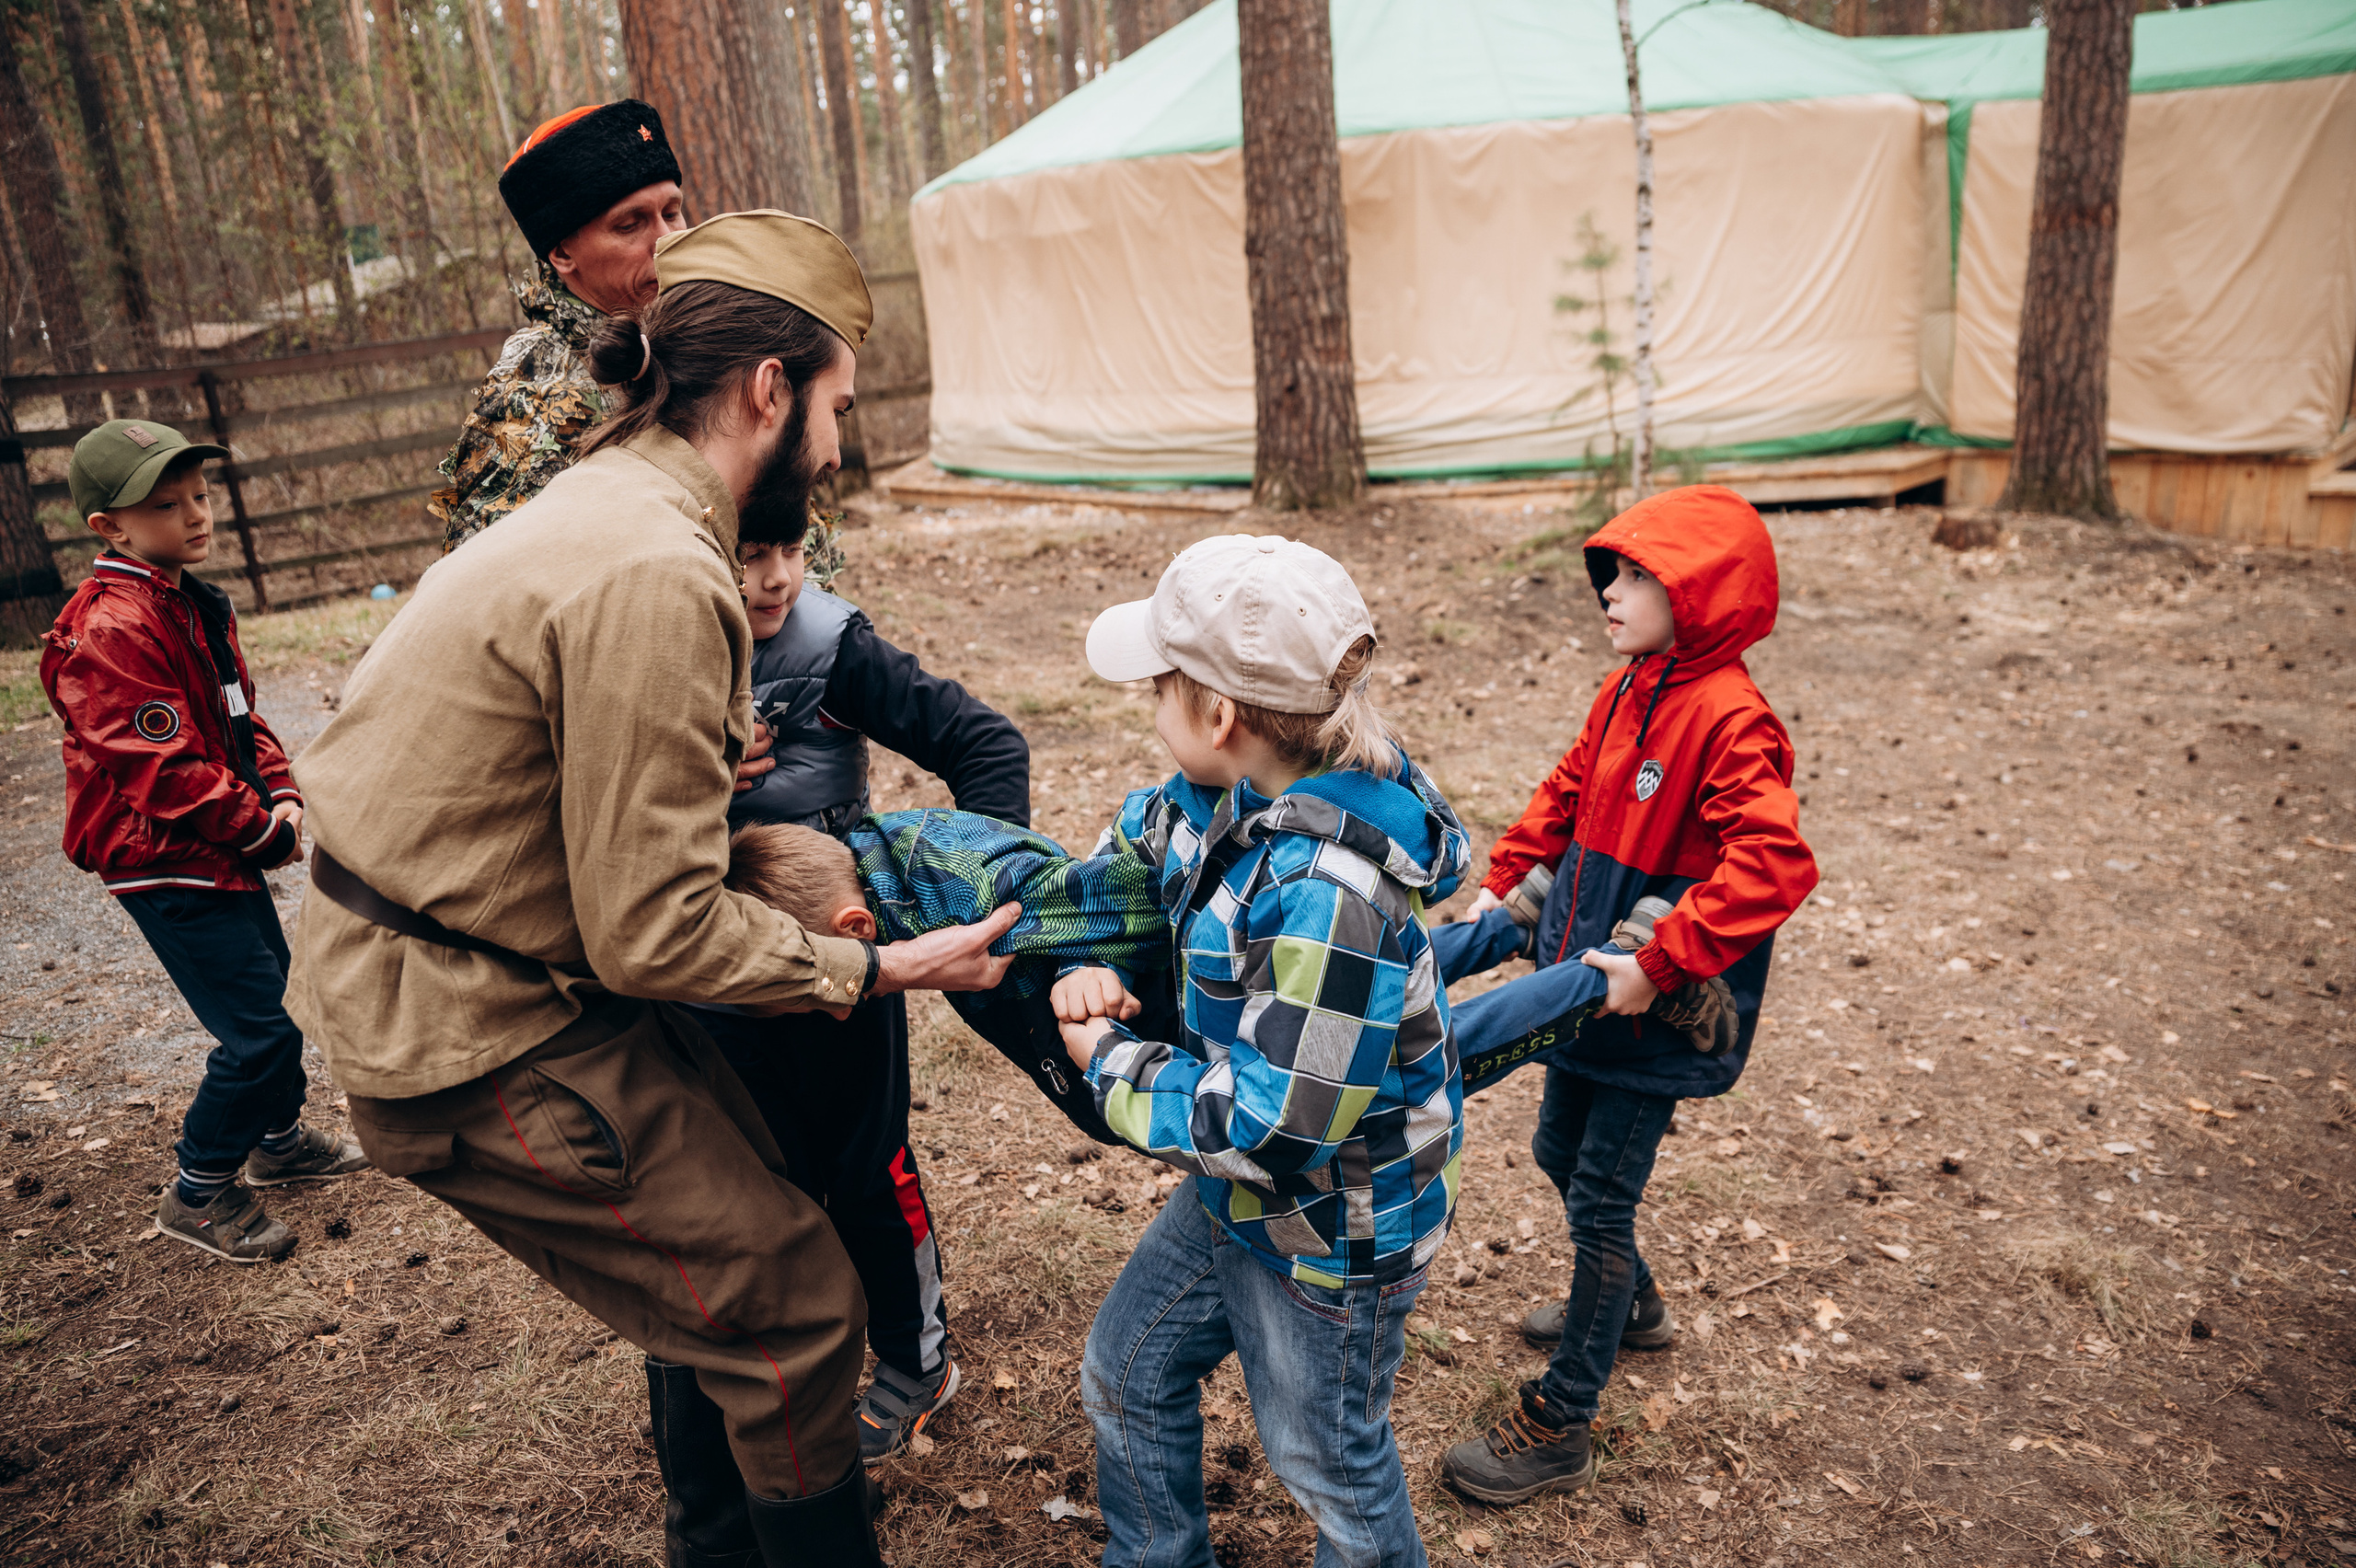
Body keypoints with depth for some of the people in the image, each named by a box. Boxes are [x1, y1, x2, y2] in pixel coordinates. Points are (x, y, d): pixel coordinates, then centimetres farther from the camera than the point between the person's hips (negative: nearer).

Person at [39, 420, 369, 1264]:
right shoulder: (110, 631, -22)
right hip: (168, 863, -10)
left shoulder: (195, 604, 10)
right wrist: (267, 831, -15)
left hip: (223, 850, 10)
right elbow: (166, 769, -25)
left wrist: (283, 795, 0)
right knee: (258, 1029, -8)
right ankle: (199, 1193, 11)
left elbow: (241, 715, 16)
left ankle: (281, 1139, 42)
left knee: (277, 993, 21)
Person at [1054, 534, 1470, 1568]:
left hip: (1330, 1234, -8)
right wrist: (1087, 958, -5)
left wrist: (1109, 1062, -18)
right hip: (1233, 1202, 9)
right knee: (1125, 1372, 24)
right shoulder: (1232, 796, -11)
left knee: (1327, 1462, 18)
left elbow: (1272, 1130, -32)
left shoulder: (1329, 902, -38)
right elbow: (1140, 834, 12)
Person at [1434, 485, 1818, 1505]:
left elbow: (1773, 866, -33)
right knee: (1561, 1154, 24)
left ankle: (1559, 1428, 16)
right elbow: (1565, 795, 18)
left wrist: (1658, 964, -32)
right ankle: (1629, 1306, 51)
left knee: (1601, 1196, 0)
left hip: (1656, 1014, -9)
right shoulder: (1626, 694, 5)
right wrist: (1502, 885, 10)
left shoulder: (1731, 722, -23)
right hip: (1585, 984, 9)